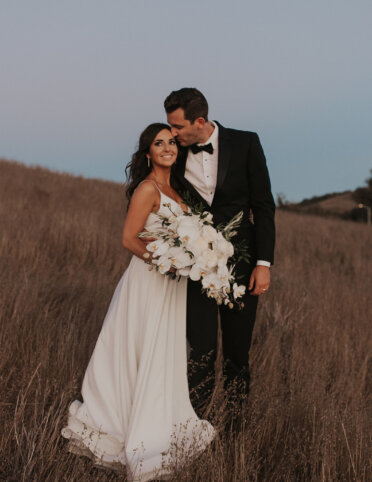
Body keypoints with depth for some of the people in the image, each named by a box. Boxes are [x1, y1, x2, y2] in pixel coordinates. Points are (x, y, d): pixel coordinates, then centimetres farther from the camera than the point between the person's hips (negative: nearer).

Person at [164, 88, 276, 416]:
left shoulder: (245, 143, -6)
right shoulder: (177, 154, 1)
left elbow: (263, 206, -5)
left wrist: (264, 263, -10)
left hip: (240, 261, -1)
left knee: (238, 352, 9)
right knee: (201, 352, -1)